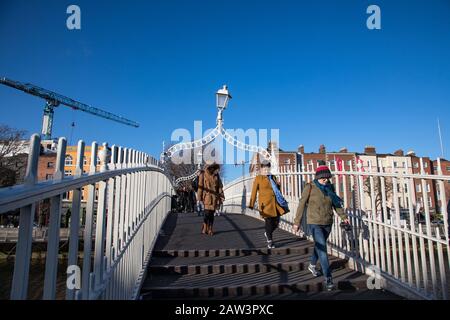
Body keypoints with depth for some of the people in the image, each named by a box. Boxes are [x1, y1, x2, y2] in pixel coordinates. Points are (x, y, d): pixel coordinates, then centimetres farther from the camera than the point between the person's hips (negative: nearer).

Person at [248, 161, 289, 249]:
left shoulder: (273, 177, 14)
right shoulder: (258, 178, -2)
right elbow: (254, 192, -5)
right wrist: (252, 205, -8)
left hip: (275, 203, 5)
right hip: (266, 204, -5)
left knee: (276, 221, 7)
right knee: (268, 222, -1)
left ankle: (267, 233, 36)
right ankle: (270, 241, 19)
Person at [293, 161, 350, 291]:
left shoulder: (330, 188, 4)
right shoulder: (310, 187, -11)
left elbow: (336, 204, 11)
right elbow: (302, 205, -9)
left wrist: (344, 216, -2)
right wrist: (297, 222, -9)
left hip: (327, 223, 5)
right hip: (314, 223, -5)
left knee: (319, 246, 20)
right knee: (322, 248, -11)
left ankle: (312, 265, 43)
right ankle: (328, 278, -4)